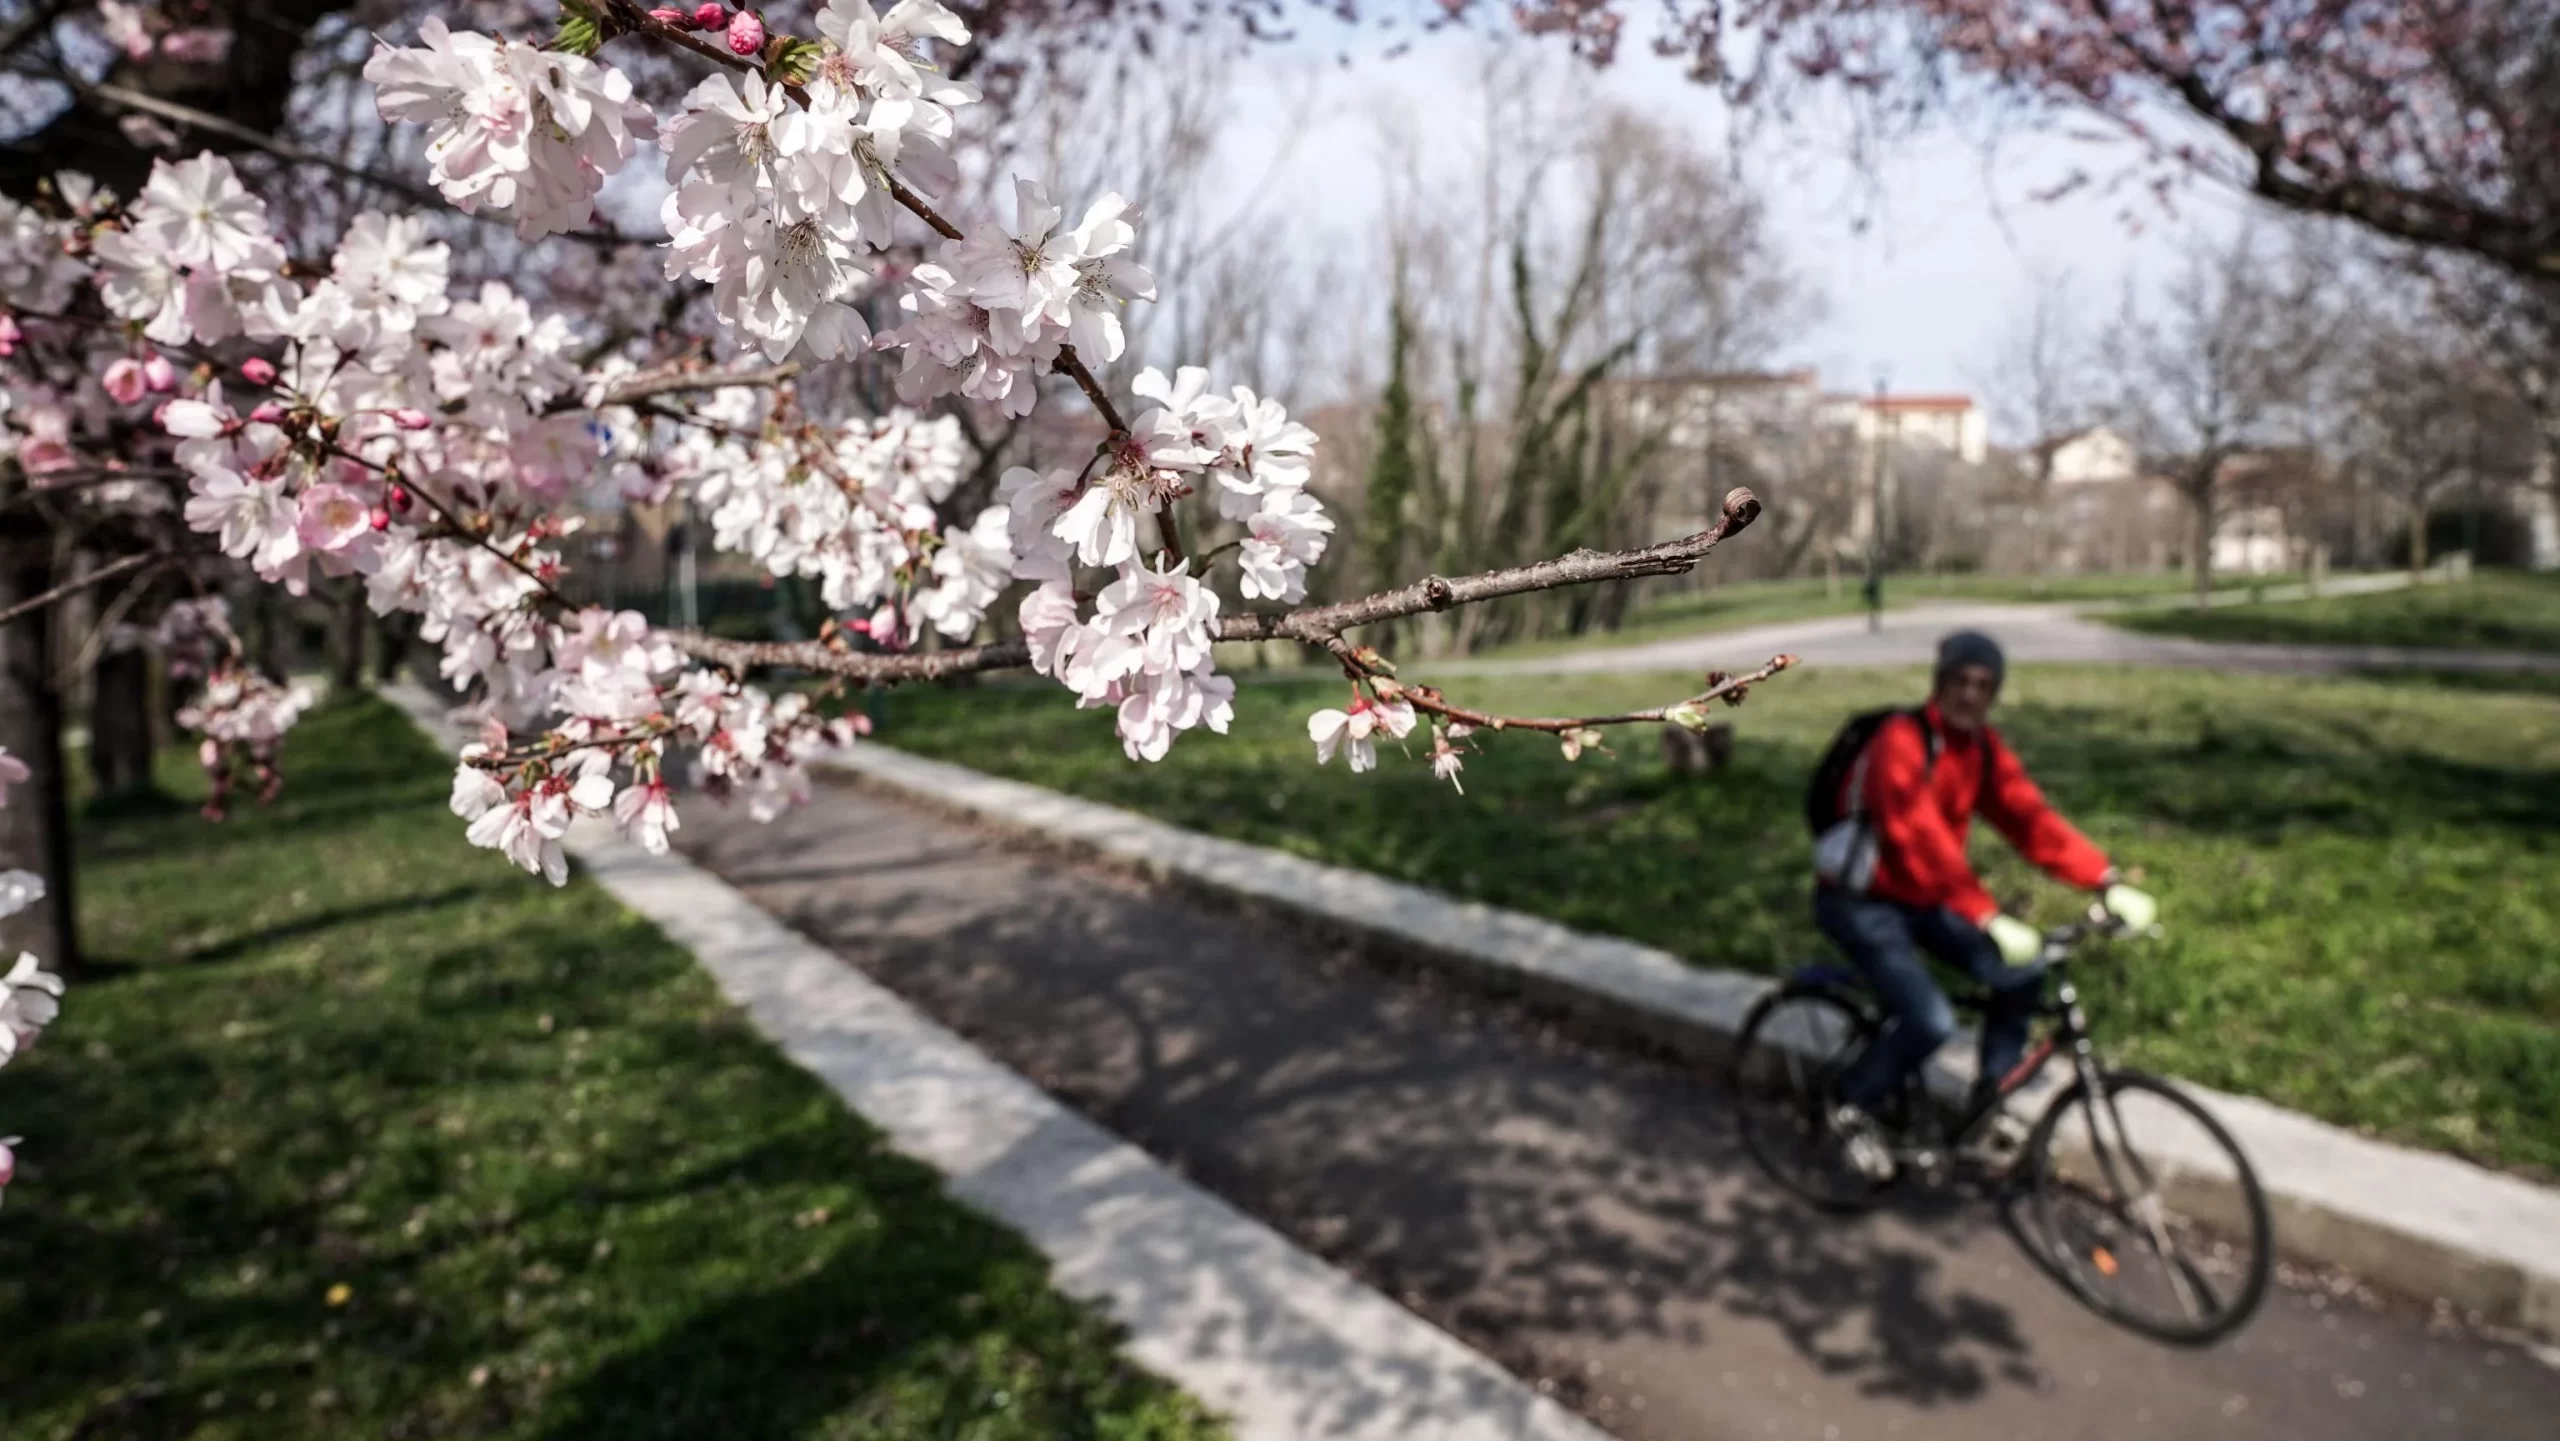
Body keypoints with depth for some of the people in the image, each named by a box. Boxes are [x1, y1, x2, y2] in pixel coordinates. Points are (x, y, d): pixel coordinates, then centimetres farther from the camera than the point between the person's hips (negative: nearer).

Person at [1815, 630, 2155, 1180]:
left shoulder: (1984, 749, -1)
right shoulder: (1901, 741, -26)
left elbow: (2029, 818, -9)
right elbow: (1923, 840, -36)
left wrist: (2108, 882, -21)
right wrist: (1991, 919, -44)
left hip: (1924, 897, 8)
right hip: (1861, 901, -8)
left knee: (2022, 972, -7)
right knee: (1930, 1021, -21)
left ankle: (1988, 1104, 10)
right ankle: (1853, 1106, 5)